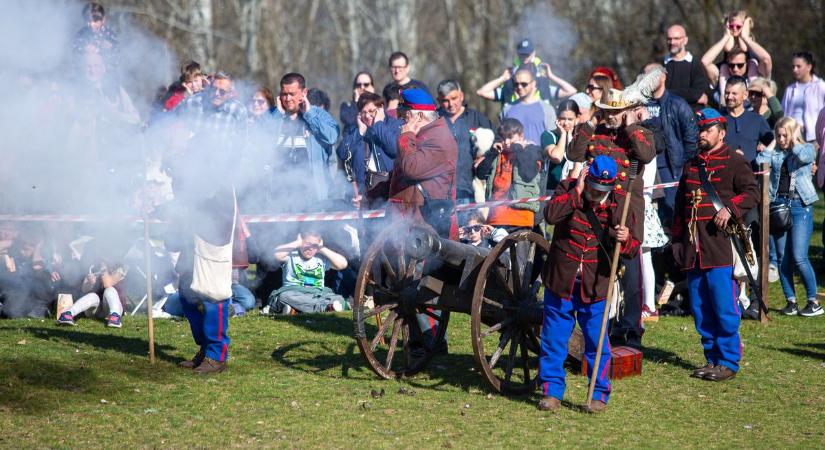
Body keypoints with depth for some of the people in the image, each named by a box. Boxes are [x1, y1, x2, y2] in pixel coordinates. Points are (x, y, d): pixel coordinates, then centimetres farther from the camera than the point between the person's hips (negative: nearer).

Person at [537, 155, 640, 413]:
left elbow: (633, 250, -3)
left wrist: (625, 240, -26)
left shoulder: (618, 207, -2)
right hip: (560, 282, 0)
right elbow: (551, 215, -24)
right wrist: (576, 191, -23)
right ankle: (552, 391, 18)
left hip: (595, 287, 0)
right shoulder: (568, 191, -3)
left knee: (597, 343, 3)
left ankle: (599, 394, 15)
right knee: (553, 339, 7)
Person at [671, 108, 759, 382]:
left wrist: (730, 208, -24)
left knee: (724, 308, -7)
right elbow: (680, 205, 24)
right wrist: (677, 241, 19)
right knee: (700, 309, 9)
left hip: (721, 245, -7)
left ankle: (728, 362, 1)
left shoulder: (734, 162, 0)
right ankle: (712, 359, 18)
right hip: (694, 248, 7)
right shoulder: (691, 166, 20)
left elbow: (752, 193, -9)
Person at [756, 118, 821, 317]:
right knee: (782, 258, 4)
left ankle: (814, 302, 1)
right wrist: (771, 145, -1)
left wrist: (795, 141, -7)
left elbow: (804, 157, -19)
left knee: (799, 257, -10)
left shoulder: (806, 149, 4)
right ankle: (791, 301, 13)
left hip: (800, 206, -4)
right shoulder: (774, 151, 9)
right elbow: (759, 161, -5)